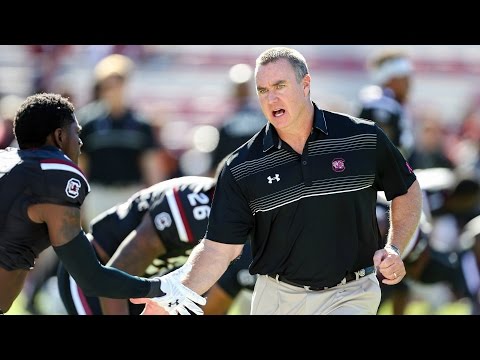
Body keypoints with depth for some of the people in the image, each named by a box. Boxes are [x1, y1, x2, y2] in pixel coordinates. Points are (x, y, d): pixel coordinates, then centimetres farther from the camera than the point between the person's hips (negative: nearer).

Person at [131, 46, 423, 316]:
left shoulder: (364, 138, -5)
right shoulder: (241, 169, -4)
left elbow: (408, 191, 10)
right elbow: (219, 248, -5)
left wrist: (394, 250, -4)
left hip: (349, 295, -2)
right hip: (276, 297, 2)